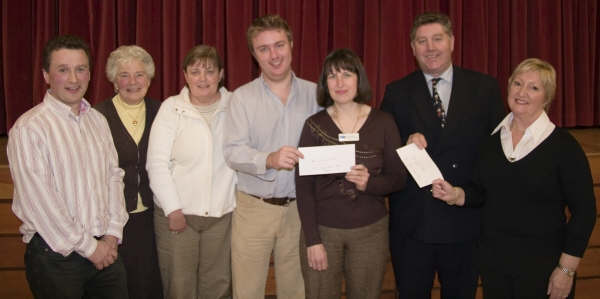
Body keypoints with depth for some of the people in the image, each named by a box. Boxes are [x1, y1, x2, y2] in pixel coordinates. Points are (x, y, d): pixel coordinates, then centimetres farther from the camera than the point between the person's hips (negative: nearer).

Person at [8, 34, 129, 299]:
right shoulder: (28, 128, -12)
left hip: (105, 249, 6)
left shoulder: (98, 120, 9)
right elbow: (39, 202, -16)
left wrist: (112, 235, 0)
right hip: (55, 254, -5)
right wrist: (88, 247, -11)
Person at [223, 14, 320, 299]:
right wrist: (269, 159, -29)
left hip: (300, 208, 2)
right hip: (253, 208, -1)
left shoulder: (314, 94, 5)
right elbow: (233, 151, -10)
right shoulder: (242, 97, 0)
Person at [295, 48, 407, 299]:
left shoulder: (383, 123, -1)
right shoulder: (314, 125, -3)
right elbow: (303, 186, -5)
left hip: (371, 231, 1)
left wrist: (369, 183, -20)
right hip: (322, 229, 0)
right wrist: (312, 240, -9)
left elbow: (398, 178, 1)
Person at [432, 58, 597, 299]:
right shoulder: (493, 139, 3)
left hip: (542, 266, -4)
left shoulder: (564, 145, -10)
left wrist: (566, 269, -11)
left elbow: (584, 212, -9)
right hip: (492, 261, 4)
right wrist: (455, 195, -10)